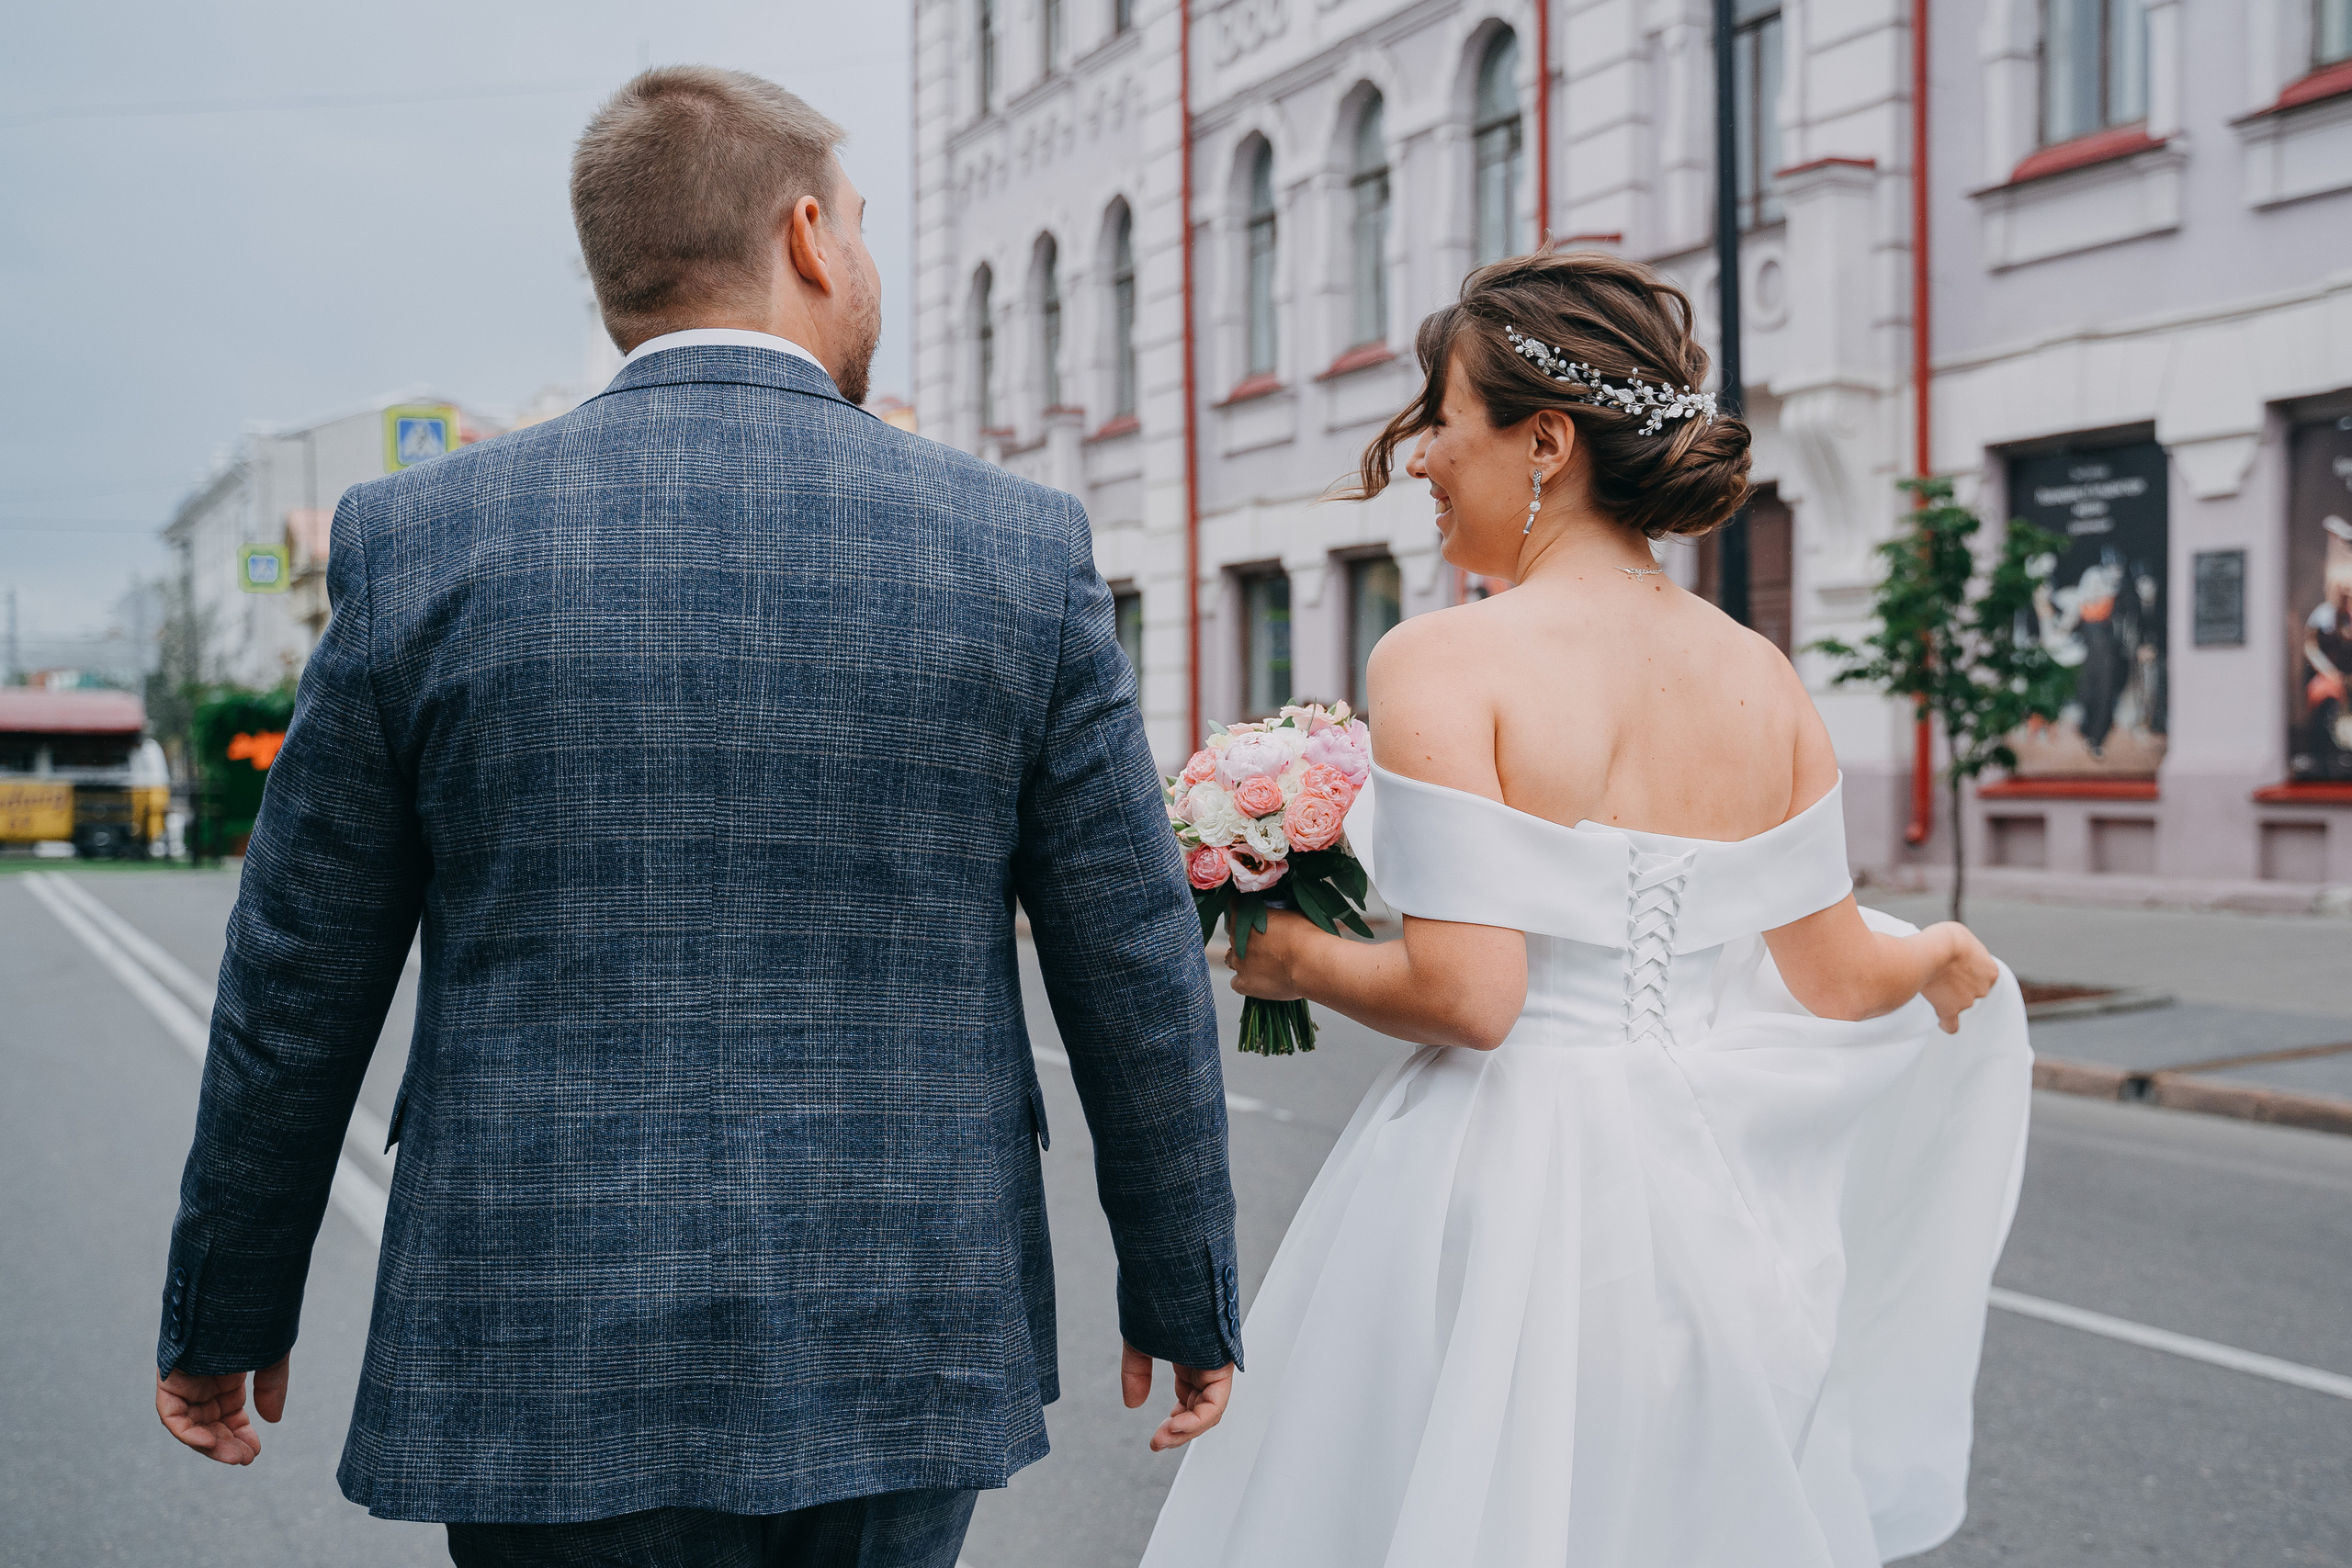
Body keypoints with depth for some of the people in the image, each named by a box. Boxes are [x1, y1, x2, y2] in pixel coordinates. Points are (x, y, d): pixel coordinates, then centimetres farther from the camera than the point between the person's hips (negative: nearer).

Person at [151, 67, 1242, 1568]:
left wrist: (224, 1317, 15)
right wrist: (1187, 1299, 11)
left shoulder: (421, 543, -5)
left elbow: (295, 990, 2)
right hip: (905, 1358, 1)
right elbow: (1137, 975, -1)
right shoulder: (1022, 545, -4)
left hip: (552, 1373, 0)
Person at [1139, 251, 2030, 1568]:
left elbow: (1466, 996, -20)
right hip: (1712, 1197, 6)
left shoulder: (1447, 660, -15)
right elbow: (1831, 981, 7)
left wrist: (1295, 962, -1)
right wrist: (1944, 957, 28)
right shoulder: (1761, 677, 2)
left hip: (1510, 1197, -5)